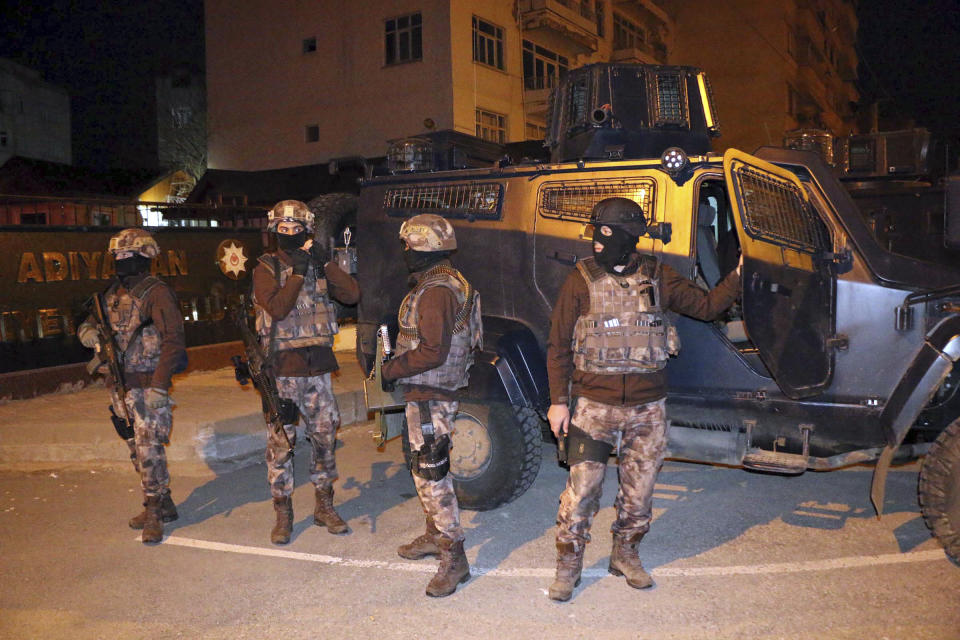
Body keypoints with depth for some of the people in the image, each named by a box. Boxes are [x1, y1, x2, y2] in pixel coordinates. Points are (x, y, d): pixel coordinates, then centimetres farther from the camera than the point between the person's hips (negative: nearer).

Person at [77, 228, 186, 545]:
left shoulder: (156, 292, -11)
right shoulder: (113, 293, 12)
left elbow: (173, 340, -17)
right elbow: (91, 318, 24)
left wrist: (159, 386, -21)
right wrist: (87, 329, -2)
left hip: (148, 385, -8)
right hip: (120, 385, 8)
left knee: (149, 449, -7)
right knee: (137, 449, 14)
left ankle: (153, 513, 5)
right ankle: (163, 505, 26)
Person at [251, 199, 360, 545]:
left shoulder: (318, 266, 9)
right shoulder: (266, 268, -1)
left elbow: (352, 294, -4)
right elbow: (276, 308, -17)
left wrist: (324, 263, -10)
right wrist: (297, 273, -18)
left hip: (318, 365, 4)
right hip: (282, 366, -4)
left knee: (325, 435, 9)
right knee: (281, 440, 0)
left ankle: (324, 506, 23)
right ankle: (283, 512, 12)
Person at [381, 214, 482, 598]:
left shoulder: (436, 290, -20)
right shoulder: (443, 283, 14)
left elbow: (433, 352, -25)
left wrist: (390, 370, -16)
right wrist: (397, 365, 15)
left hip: (430, 397, -11)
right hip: (428, 393, 11)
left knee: (432, 472, -8)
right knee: (425, 468, 21)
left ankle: (454, 558, -2)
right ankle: (435, 536, 35)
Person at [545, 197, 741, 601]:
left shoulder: (657, 277, 3)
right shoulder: (582, 280, -4)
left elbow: (706, 305, 11)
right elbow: (557, 345, -2)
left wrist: (738, 275, -2)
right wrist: (558, 401, -7)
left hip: (647, 406, 3)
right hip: (594, 403, -3)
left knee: (639, 488, 13)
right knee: (581, 487, -1)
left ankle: (625, 554, 34)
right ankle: (568, 565, 16)